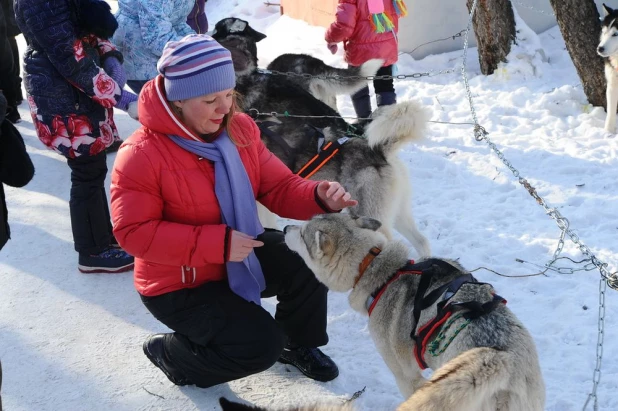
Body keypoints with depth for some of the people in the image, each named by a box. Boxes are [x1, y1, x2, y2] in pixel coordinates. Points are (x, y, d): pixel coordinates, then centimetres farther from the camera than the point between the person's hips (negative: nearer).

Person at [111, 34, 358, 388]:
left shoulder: (239, 128, -5)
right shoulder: (141, 155, -25)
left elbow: (278, 186, -2)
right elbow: (134, 232, -26)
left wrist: (318, 197, -26)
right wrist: (217, 243, -33)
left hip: (241, 257, 6)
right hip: (180, 284, -6)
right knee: (260, 345, -18)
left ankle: (297, 343, 14)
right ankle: (170, 352, 9)